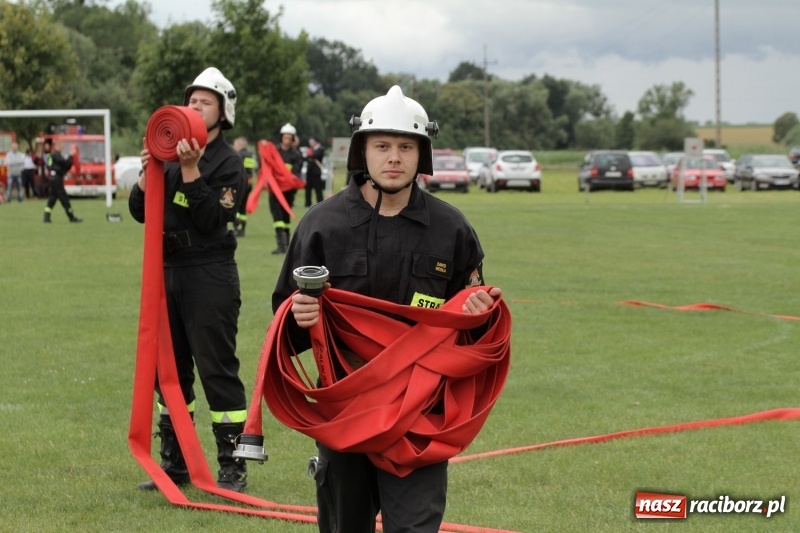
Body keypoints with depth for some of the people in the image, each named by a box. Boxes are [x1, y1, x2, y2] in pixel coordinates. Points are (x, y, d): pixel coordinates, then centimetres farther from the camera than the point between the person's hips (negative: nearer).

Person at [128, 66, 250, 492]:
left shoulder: (228, 163, -5)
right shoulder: (170, 155, 13)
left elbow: (211, 219, -17)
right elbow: (140, 211, 8)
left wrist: (191, 170, -21)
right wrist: (148, 173, -8)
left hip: (209, 276, -7)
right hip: (167, 270, 7)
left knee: (217, 370, -6)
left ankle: (232, 467, -2)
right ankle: (175, 462, 21)